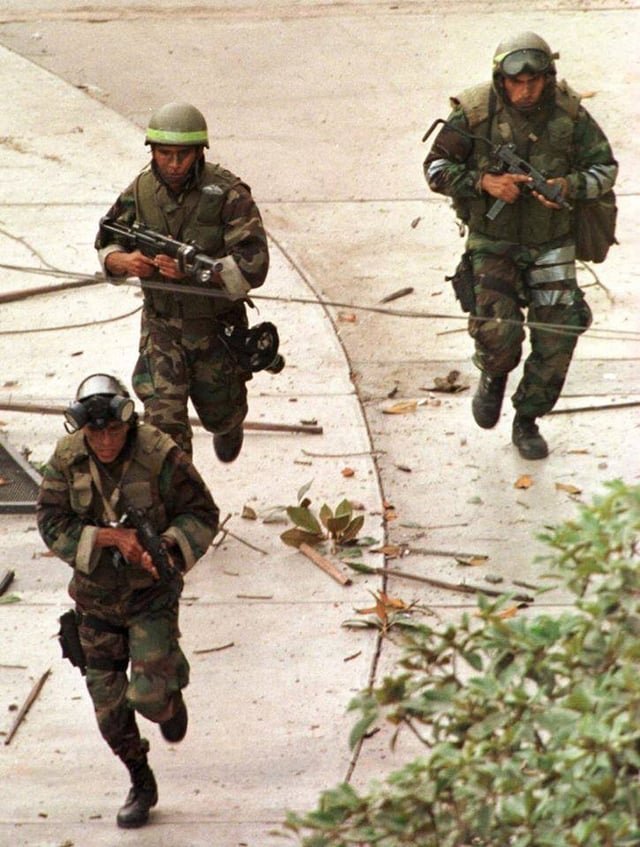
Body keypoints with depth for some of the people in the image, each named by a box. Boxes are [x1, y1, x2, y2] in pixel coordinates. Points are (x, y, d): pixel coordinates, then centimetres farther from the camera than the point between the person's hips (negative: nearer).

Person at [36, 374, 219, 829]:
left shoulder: (161, 456, -19)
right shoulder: (67, 459, -10)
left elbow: (202, 515, -10)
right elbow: (52, 525, -13)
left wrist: (165, 549, -27)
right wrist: (112, 537, -25)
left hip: (151, 592, -3)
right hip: (96, 595, 3)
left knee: (149, 695, -13)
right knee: (108, 702, 7)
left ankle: (171, 695, 25)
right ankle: (141, 785, 26)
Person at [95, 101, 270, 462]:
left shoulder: (228, 194, -21)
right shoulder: (141, 192, -8)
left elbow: (252, 267, -25)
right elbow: (106, 245, 6)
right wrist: (126, 262, -19)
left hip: (218, 327, -2)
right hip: (162, 325, 2)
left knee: (220, 414, 20)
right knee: (163, 419, -13)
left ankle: (230, 427, 58)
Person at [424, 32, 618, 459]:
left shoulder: (568, 111, -10)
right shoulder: (475, 112, -14)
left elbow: (605, 167, -1)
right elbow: (436, 167, -7)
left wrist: (568, 187, -21)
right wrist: (484, 182, -23)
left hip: (552, 244, 2)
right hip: (494, 243, -2)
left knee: (556, 340, -1)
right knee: (498, 330, -18)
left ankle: (528, 421, 21)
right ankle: (494, 378, 18)